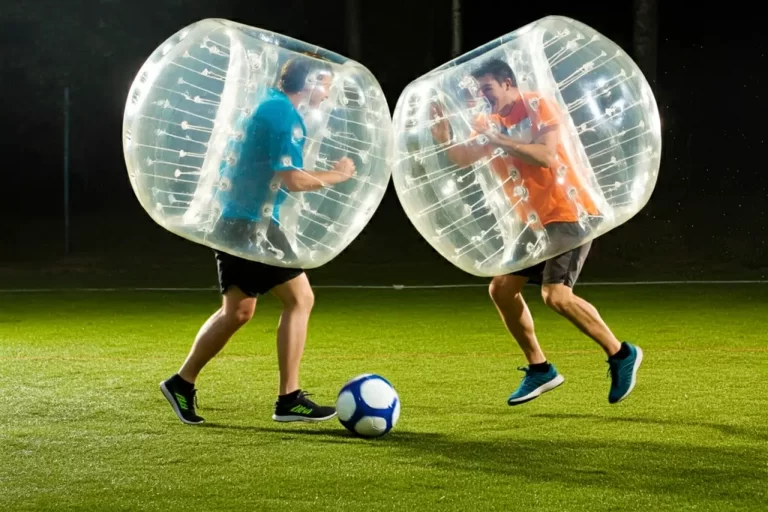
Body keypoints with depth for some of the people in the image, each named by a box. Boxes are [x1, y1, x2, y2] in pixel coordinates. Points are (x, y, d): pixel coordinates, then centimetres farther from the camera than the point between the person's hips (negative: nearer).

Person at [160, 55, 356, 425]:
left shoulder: (265, 105, 16)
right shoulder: (283, 113, -14)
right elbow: (292, 179, -21)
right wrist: (337, 175, -8)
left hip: (233, 220, 10)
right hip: (252, 223, -10)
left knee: (237, 311, 17)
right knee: (300, 299, -4)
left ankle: (182, 383, 22)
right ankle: (289, 399, -2)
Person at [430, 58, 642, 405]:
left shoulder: (537, 106, -11)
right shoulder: (492, 122, 10)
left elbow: (545, 155, -24)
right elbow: (462, 159, 2)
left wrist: (500, 139, -26)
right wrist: (443, 138, -15)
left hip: (568, 214, -9)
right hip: (535, 221, 9)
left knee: (555, 295, -21)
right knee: (501, 289, 3)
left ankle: (621, 355, -5)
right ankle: (539, 369, 13)